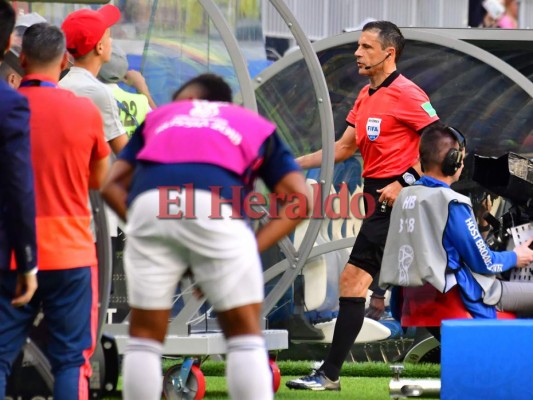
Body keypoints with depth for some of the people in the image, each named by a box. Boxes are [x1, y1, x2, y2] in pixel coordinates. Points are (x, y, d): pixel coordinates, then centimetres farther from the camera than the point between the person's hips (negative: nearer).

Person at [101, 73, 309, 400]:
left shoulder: (159, 117, 36)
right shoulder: (258, 126, 32)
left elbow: (113, 185, 24)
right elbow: (298, 199, 18)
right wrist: (253, 248, 14)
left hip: (148, 203, 1)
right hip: (215, 206, -1)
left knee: (145, 336, 13)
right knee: (246, 334, 10)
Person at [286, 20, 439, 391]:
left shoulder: (406, 94, -12)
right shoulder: (366, 96, 15)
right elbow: (344, 147, 20)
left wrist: (404, 182, -18)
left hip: (392, 199, -9)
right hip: (378, 199, 9)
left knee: (353, 281, -11)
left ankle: (330, 374, -10)